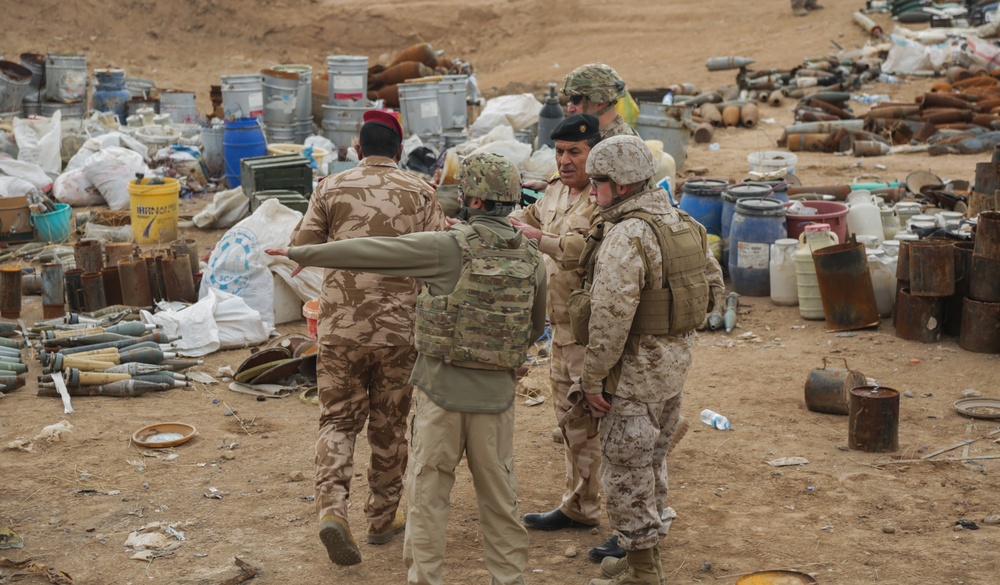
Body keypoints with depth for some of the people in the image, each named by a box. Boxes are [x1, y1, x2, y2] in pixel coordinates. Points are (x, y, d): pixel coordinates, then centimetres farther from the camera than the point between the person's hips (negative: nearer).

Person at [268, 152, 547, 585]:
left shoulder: (450, 247, -14)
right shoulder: (532, 258, 0)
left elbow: (368, 252, -9)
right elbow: (536, 327, 13)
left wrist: (300, 253, 1)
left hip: (443, 390, -4)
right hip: (497, 393, 4)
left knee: (428, 494, 8)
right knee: (499, 497, 14)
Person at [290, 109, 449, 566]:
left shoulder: (332, 188, 0)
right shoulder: (419, 193, 0)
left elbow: (301, 246, 0)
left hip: (340, 325, 0)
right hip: (397, 327, 0)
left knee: (338, 420, 8)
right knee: (389, 425, 13)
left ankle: (332, 508, -12)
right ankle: (383, 517, 24)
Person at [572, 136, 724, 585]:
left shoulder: (625, 236, -23)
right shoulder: (684, 223, 6)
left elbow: (611, 316, -26)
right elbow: (714, 286, 13)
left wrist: (593, 378, -18)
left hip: (636, 367, -9)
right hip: (676, 361, 9)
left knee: (626, 467, 3)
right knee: (650, 460, 21)